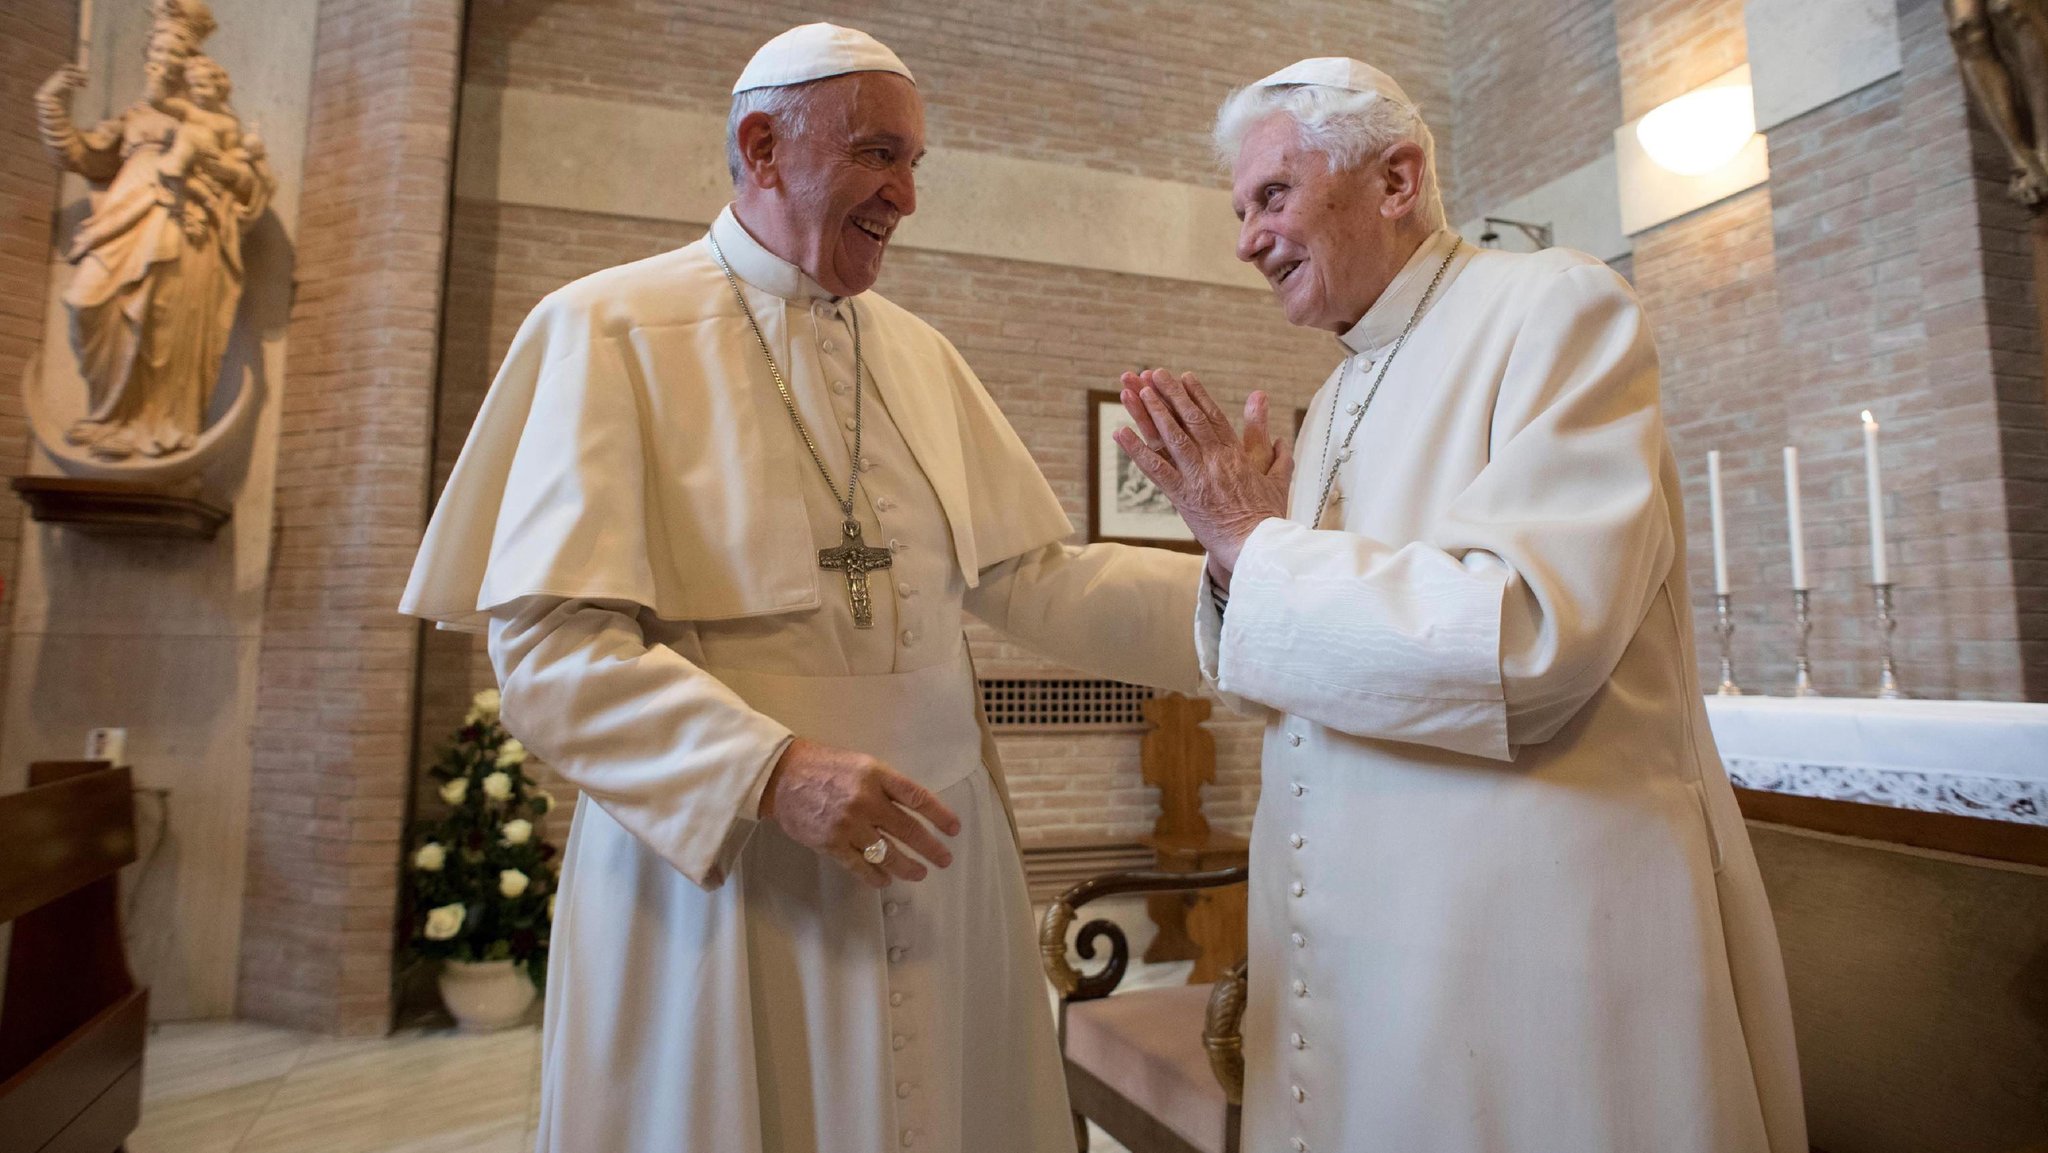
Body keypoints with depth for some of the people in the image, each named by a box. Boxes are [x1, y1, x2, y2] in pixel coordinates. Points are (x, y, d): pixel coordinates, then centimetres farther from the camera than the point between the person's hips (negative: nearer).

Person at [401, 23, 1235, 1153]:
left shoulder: (919, 353, 9)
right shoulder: (607, 329, -6)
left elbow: (1031, 579, 5)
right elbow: (551, 645, -13)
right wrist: (771, 772, -25)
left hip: (928, 852, 5)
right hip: (710, 866, -4)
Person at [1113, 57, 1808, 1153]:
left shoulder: (1559, 308, -9)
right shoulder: (1337, 394, 12)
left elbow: (1530, 634, -25)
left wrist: (1260, 545, -15)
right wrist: (1229, 535, -2)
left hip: (1539, 936, -7)